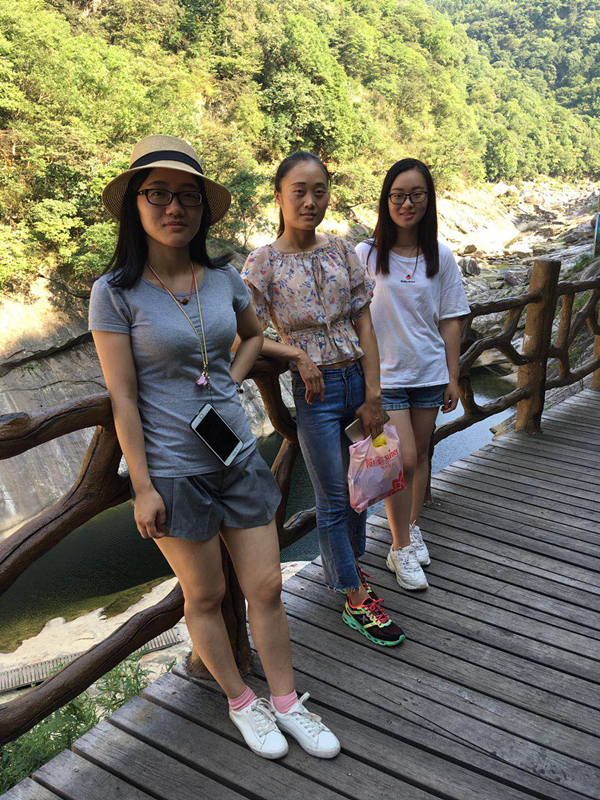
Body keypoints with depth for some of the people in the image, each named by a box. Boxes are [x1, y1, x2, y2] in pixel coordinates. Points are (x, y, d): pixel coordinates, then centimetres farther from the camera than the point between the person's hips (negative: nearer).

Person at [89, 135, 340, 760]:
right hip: (174, 471, -4)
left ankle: (286, 703, 31)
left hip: (238, 456, 4)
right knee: (205, 596, 14)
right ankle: (241, 702, 36)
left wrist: (229, 384, 4)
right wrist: (142, 486, -11)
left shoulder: (223, 278, 0)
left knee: (266, 587, 11)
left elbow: (253, 336, 21)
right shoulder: (116, 293, -12)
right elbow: (122, 398, -11)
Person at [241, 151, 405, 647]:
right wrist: (297, 354, -18)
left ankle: (349, 564, 42)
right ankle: (356, 601, 20)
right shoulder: (264, 262, -8)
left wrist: (373, 396, -3)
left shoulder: (341, 251, 3)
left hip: (359, 379, 5)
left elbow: (364, 325, 1)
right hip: (315, 390, -4)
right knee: (333, 500, 5)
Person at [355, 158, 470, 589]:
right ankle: (401, 547, 12)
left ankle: (412, 526, 35)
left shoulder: (441, 258, 1)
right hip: (385, 374, -3)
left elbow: (450, 321, 5)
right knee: (403, 460, -6)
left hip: (430, 372, 3)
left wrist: (453, 377, 4)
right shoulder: (366, 255, -6)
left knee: (420, 455, 13)